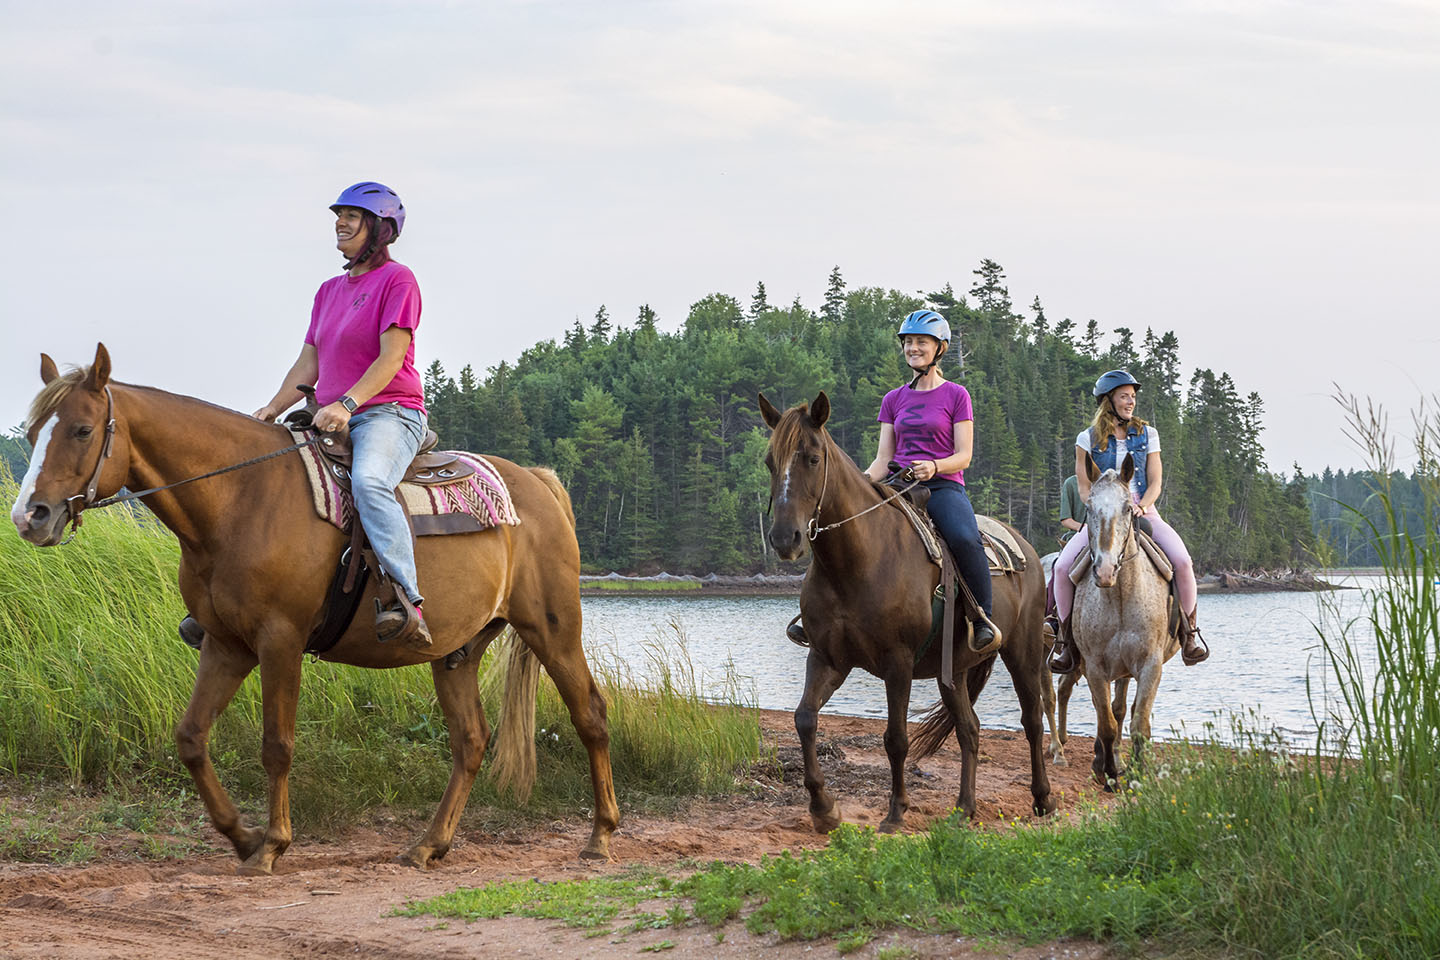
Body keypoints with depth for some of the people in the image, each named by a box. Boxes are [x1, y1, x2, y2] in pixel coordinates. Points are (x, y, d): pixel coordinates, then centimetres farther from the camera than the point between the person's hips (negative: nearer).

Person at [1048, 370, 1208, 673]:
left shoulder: (1147, 434, 9)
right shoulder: (1088, 440, 5)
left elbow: (1155, 482, 6)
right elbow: (1084, 488, 4)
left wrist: (1141, 506, -14)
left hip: (1143, 512, 1)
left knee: (1182, 561, -26)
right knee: (1063, 566, -24)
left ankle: (1189, 631, -4)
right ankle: (1067, 639, -8)